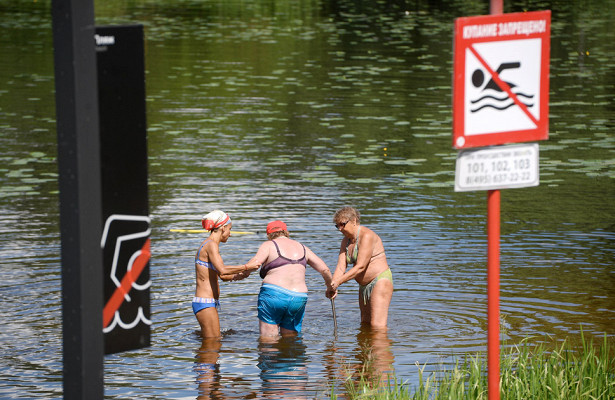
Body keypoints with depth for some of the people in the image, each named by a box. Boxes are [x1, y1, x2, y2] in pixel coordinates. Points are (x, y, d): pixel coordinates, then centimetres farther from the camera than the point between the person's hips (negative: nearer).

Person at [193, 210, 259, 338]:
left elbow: (223, 276, 23)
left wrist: (238, 276, 5)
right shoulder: (211, 245, -12)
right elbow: (222, 270, -27)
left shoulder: (209, 245, 19)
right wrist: (246, 267, -19)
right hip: (205, 303, -10)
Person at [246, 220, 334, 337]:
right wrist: (330, 287, 31)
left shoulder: (268, 245, 4)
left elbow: (255, 262, -16)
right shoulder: (302, 248, 18)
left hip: (273, 294, -4)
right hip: (299, 298, 4)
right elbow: (325, 269, 16)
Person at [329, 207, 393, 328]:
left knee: (377, 326, -16)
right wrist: (332, 287, -18)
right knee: (365, 324, 12)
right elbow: (340, 268, 1)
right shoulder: (346, 241, 10)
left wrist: (338, 282, -28)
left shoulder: (367, 236, -18)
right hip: (364, 286, 10)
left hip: (380, 281, -10)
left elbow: (360, 267, -24)